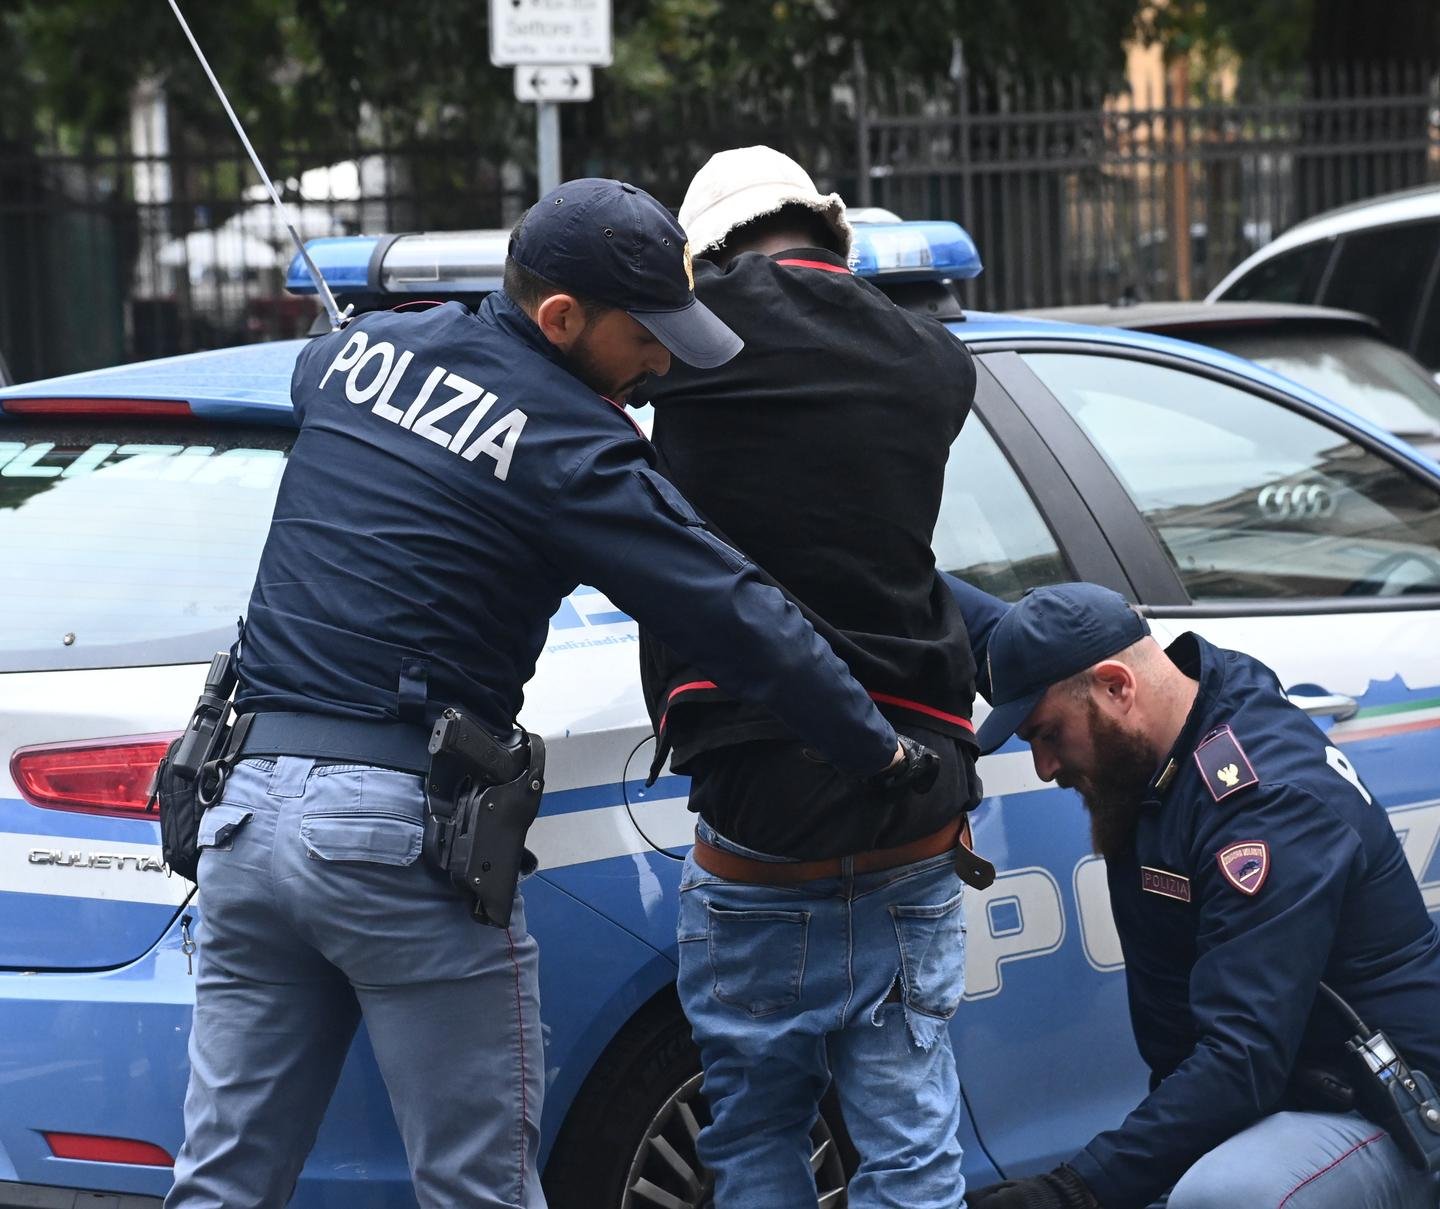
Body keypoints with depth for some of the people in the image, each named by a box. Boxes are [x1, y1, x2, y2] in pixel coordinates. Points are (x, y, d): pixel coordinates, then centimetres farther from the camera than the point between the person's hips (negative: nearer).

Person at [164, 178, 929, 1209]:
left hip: (250, 804, 6)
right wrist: (887, 755, 0)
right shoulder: (567, 447, -10)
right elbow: (741, 621, -10)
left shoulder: (361, 350, 10)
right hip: (404, 832, -6)